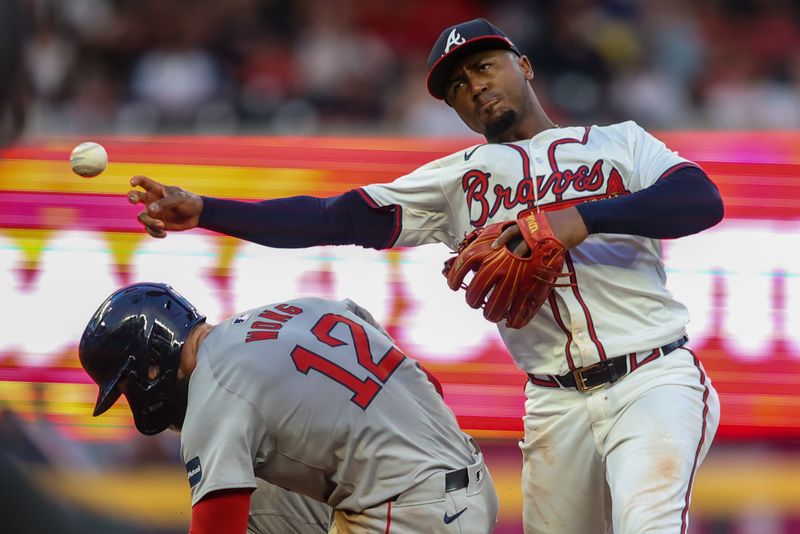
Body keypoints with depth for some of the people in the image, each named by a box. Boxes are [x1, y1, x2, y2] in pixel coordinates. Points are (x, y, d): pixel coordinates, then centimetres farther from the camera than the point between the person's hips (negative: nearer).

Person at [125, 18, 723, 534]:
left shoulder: (621, 141, 12)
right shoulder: (459, 177, 17)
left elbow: (703, 201, -6)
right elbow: (338, 217, 7)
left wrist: (582, 220, -20)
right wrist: (203, 210, -4)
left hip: (653, 381, -4)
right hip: (556, 406, 4)